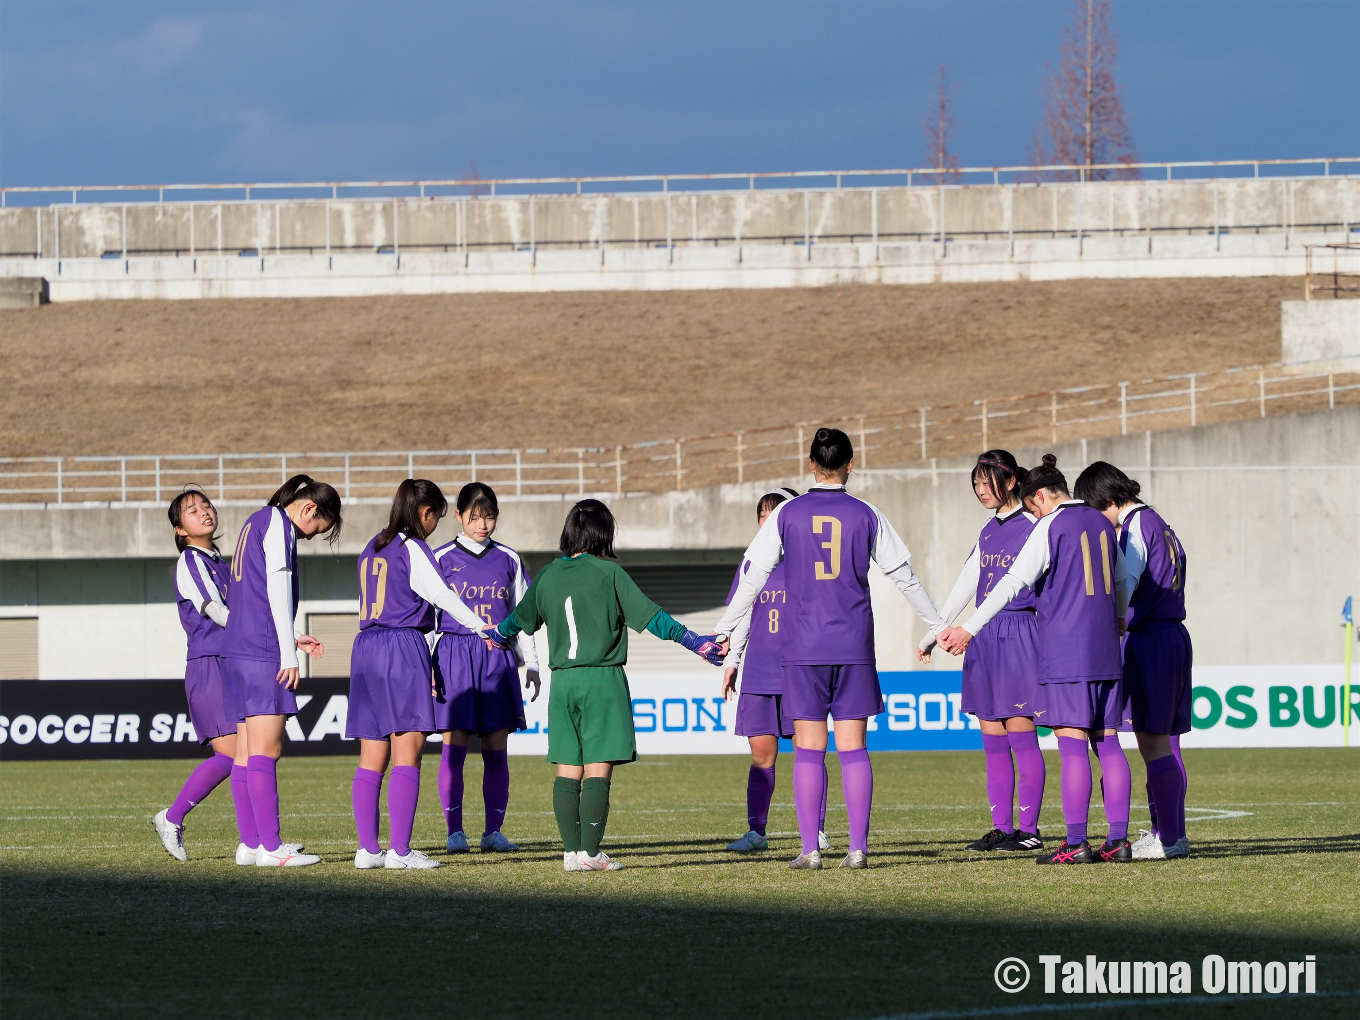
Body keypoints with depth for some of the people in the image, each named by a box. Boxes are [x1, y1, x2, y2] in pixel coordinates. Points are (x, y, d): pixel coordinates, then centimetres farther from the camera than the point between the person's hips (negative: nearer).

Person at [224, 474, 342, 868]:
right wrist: (288, 654, -16)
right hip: (263, 654, -10)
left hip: (238, 651, 10)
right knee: (266, 750, -10)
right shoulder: (277, 524, -6)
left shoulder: (256, 522, 22)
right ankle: (270, 847, -12)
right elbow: (277, 588, -14)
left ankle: (250, 843, 12)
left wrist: (291, 641, 24)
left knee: (247, 752, 10)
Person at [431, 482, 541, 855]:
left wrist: (530, 662, 12)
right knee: (454, 748, -5)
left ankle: (494, 831, 6)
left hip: (498, 657, 2)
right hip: (455, 655, -2)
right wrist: (427, 666, -3)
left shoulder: (508, 560, 11)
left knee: (496, 750, 1)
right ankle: (454, 831, 0)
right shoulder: (442, 559, 4)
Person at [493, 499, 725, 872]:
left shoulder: (548, 575, 8)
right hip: (603, 678, -4)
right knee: (598, 771, -4)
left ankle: (571, 850, 5)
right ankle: (589, 852, -9)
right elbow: (649, 615, -8)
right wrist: (695, 641, -3)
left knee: (567, 770, 7)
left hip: (562, 681, 4)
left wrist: (498, 636, 44)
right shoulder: (609, 573, -5)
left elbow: (520, 618, 22)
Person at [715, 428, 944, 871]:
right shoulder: (866, 515, 2)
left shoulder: (787, 515, 0)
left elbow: (754, 577, 2)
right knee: (853, 747, 2)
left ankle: (810, 848, -1)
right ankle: (858, 847, -3)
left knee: (808, 749, 2)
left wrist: (723, 630, 11)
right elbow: (903, 575, 8)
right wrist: (938, 624, 20)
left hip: (802, 646, -1)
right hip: (854, 645, 1)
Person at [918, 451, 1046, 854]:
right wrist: (933, 633, 21)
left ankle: (1029, 830, -6)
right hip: (984, 638, 7)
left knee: (1020, 735, -8)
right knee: (993, 741, 5)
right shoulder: (989, 531, 16)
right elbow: (965, 586, 21)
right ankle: (1002, 828, 7)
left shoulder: (1031, 527, -6)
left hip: (1019, 635, -7)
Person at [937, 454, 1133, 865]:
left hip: (1065, 653, -7)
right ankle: (1118, 839, 5)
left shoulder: (1051, 527, -8)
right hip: (1104, 653, 7)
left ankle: (1076, 842, -10)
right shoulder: (1101, 523, 13)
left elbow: (1013, 583, -16)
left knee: (1072, 746, -7)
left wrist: (969, 629, -16)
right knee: (1107, 743, 7)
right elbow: (1121, 581, 29)